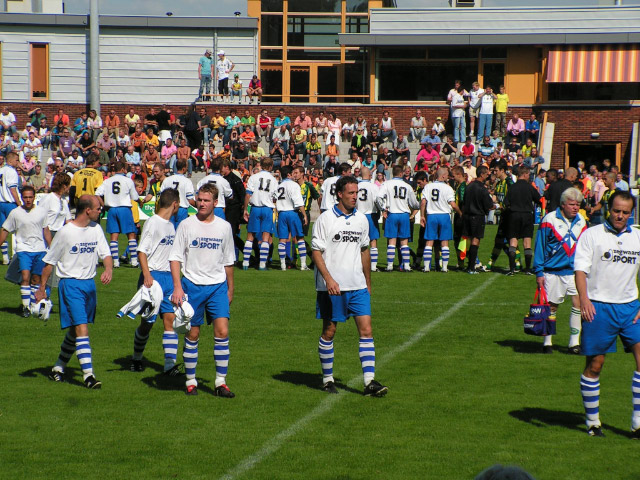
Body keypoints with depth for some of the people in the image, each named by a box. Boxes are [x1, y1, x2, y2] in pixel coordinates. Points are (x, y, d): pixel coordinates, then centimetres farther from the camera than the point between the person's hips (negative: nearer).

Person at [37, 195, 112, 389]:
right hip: (71, 284, -6)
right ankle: (88, 375, -16)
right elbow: (49, 261, -3)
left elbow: (105, 253, 4)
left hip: (90, 283, 6)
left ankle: (58, 367, 28)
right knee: (81, 329, -14)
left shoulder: (96, 229, 6)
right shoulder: (66, 232, -10)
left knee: (75, 330, 13)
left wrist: (108, 269, -19)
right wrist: (41, 289, -1)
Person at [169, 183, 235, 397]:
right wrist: (177, 287, -10)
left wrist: (230, 289, 17)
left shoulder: (224, 227, 6)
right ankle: (191, 381, 16)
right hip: (192, 285, -1)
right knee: (192, 334, 3)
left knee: (222, 331, -9)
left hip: (218, 286, 1)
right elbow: (175, 257, -1)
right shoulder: (186, 225, -1)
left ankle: (221, 382, -4)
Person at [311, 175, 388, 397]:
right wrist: (329, 279, -19)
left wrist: (368, 282, 20)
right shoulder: (325, 219, -6)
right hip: (331, 287, -4)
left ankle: (370, 382, -8)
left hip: (357, 286, 4)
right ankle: (327, 379, 19)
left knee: (366, 330, -5)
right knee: (329, 332, 5)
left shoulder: (361, 220, 9)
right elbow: (316, 252, -8)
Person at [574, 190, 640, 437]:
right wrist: (584, 299, -22)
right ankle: (592, 420, 16)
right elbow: (580, 268, -7)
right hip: (598, 307, -3)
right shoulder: (591, 235, -1)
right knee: (595, 364, 2)